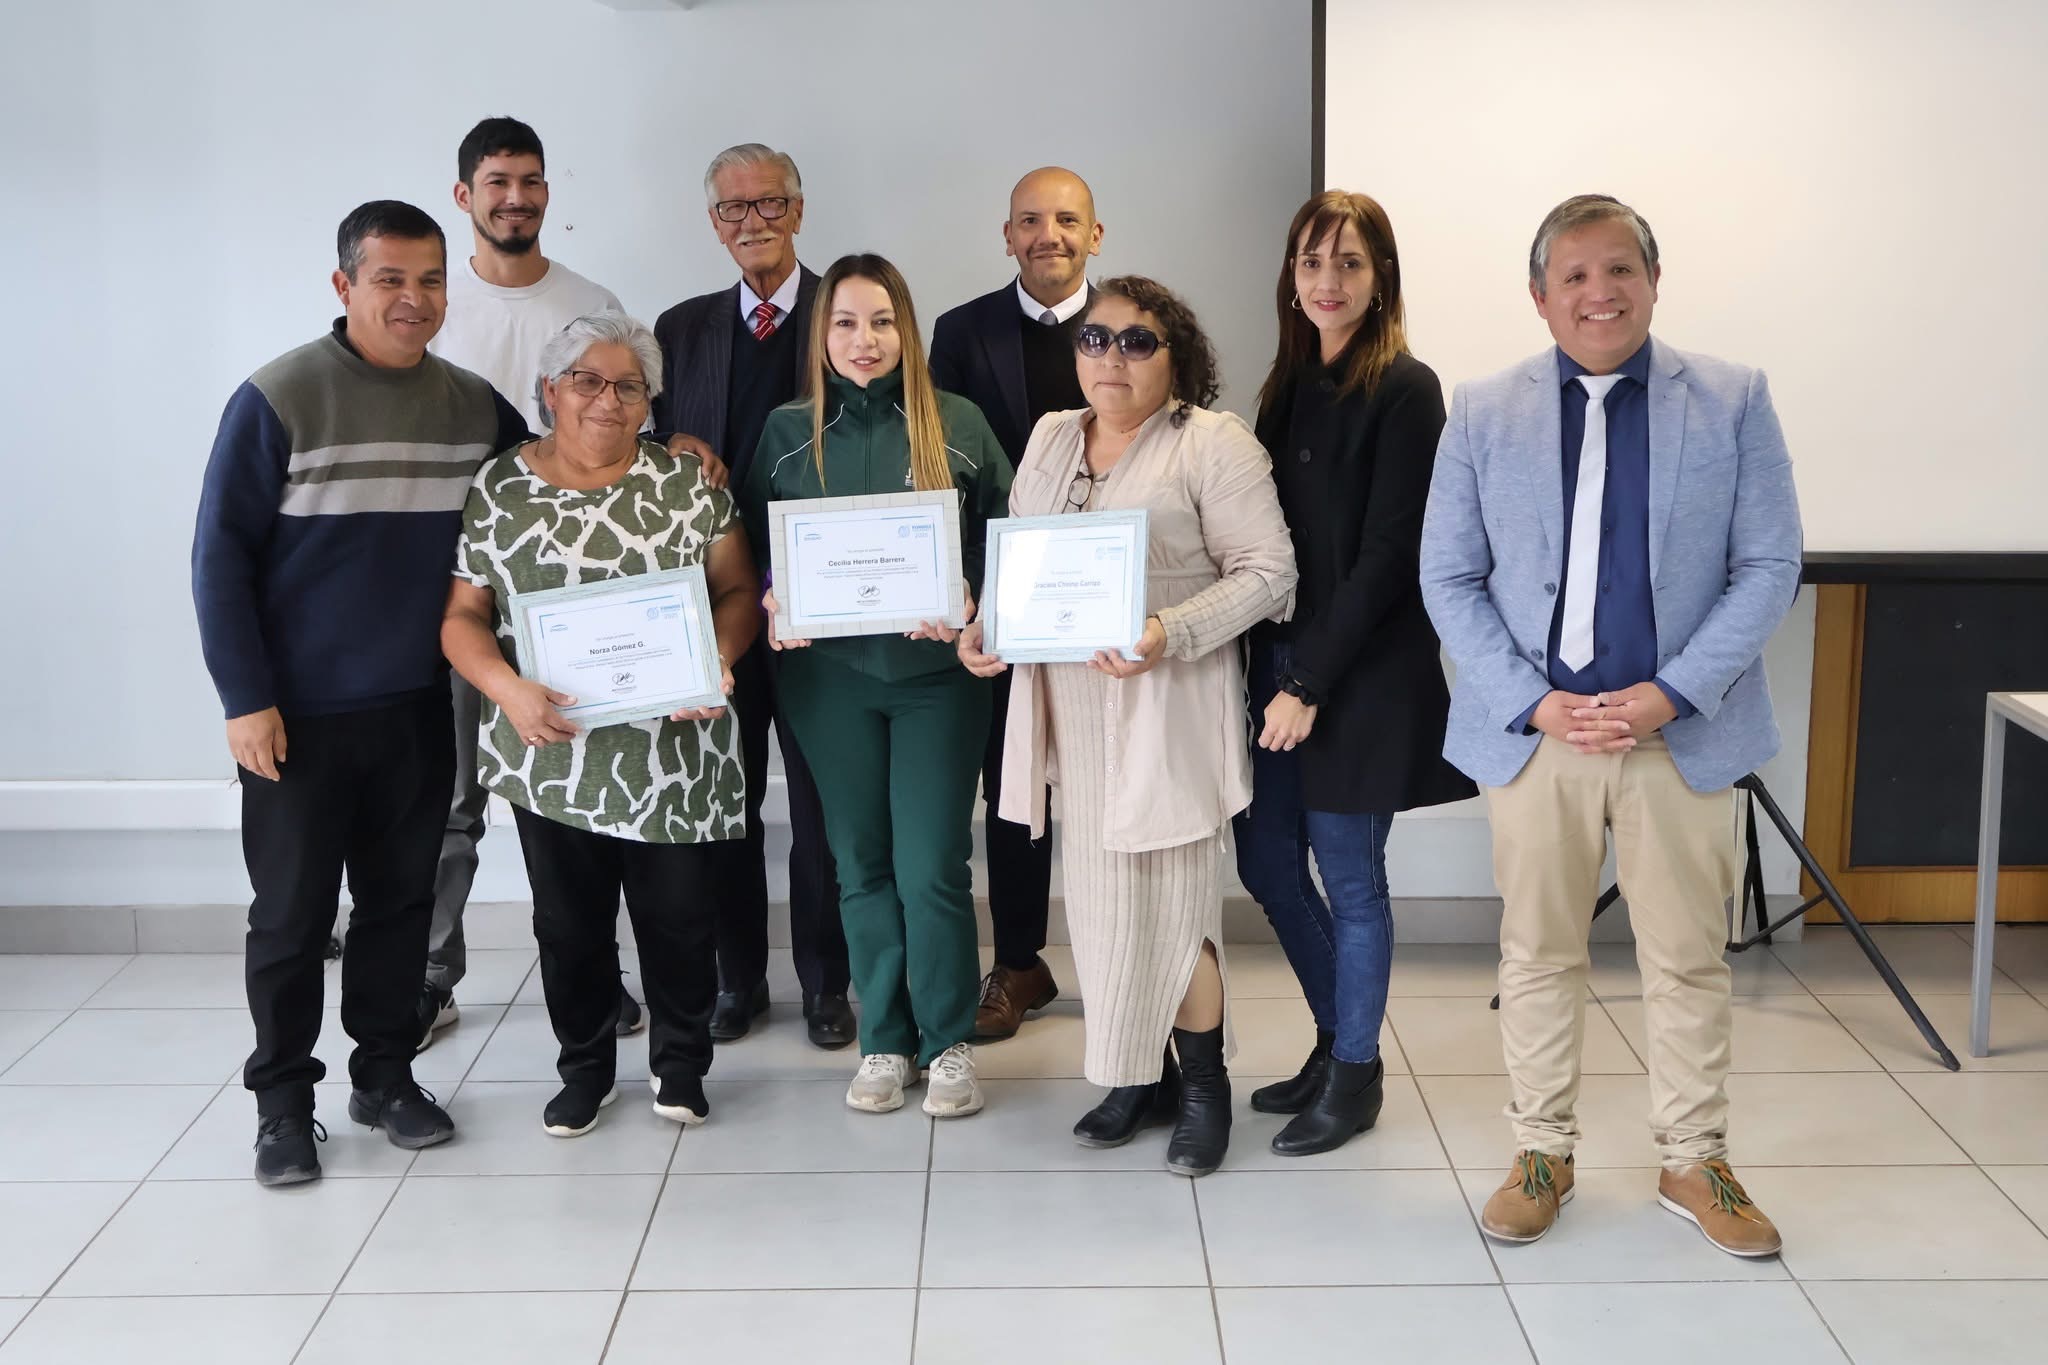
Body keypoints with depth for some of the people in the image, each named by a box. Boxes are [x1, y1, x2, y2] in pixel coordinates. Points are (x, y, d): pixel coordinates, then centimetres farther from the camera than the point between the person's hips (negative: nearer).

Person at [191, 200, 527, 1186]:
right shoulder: (278, 399, -11)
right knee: (292, 914, 6)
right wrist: (245, 698, -14)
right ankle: (282, 1099, 20)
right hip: (298, 715, -4)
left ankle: (385, 1074, 28)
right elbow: (222, 553, -10)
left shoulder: (474, 406, 2)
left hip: (417, 709, 4)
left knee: (400, 899, 13)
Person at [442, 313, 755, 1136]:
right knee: (569, 919, 11)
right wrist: (508, 686, -17)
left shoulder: (685, 481, 3)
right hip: (553, 749, 0)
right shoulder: (499, 490, 2)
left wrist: (717, 660, -14)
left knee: (678, 912, 7)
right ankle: (585, 1067, 29)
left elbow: (737, 589, 5)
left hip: (672, 751, 0)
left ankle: (680, 1061, 27)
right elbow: (463, 616, 1)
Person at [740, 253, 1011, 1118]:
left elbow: (1005, 537, 2)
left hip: (935, 670, -2)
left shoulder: (959, 425, -1)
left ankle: (948, 1042, 14)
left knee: (932, 867, -3)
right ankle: (884, 1039, 23)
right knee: (862, 863, 10)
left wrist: (970, 602, -15)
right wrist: (773, 606, -10)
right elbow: (756, 546, 9)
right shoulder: (787, 432, 3)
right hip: (827, 674, 2)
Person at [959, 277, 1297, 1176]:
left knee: (1167, 900, -2)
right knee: (1100, 893, 10)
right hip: (1071, 704, 6)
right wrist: (984, 627, -2)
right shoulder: (1049, 438, 13)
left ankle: (1203, 1086, 17)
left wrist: (1169, 635, -23)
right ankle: (1139, 1075, 26)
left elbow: (1266, 571, -11)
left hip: (1167, 707, -6)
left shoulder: (1213, 443, -7)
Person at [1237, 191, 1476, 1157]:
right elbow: (1274, 536, 11)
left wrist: (1312, 684, -16)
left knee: (1349, 880, 4)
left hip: (1362, 674, -7)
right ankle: (1337, 1040, 33)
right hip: (1280, 660, 7)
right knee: (1267, 866, 13)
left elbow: (1387, 555, -15)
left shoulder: (1404, 389, -11)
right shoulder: (1290, 384, 10)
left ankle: (1356, 1077, 22)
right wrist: (1273, 670, 2)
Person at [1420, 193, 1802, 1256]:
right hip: (1533, 730, 1)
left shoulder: (1733, 401, 1)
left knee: (1688, 959, 9)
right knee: (1539, 956, 10)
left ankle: (1695, 1161, 25)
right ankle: (1542, 1151, 25)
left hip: (1683, 730, 0)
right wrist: (1536, 701, -10)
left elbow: (1769, 565, -2)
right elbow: (1448, 578, 2)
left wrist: (1672, 694, -12)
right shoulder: (1483, 413, 3)